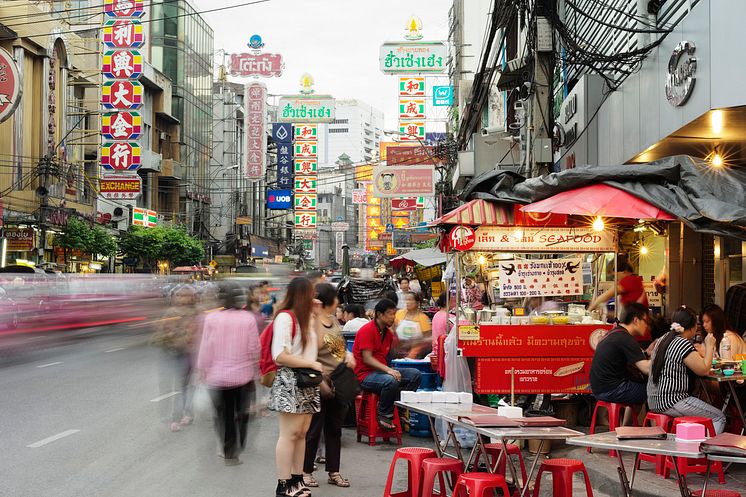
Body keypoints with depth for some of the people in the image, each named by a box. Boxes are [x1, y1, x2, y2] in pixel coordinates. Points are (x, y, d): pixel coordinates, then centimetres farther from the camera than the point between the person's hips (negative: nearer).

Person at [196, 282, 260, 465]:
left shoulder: (211, 319, -11)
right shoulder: (248, 319, -9)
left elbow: (206, 349, -6)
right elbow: (254, 348, -4)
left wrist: (204, 371, 6)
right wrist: (253, 369, 13)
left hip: (218, 376, -1)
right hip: (243, 375, 1)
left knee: (223, 415, 9)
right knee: (242, 413, 17)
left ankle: (228, 453, 11)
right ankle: (240, 448, 21)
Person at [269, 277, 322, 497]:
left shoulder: (304, 317, 17)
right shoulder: (285, 317, -13)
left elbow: (313, 344, 19)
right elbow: (280, 355, -20)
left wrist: (313, 315, 15)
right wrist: (311, 364, -14)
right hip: (290, 381, -9)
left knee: (301, 433, 9)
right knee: (289, 434, -7)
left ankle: (297, 479, 15)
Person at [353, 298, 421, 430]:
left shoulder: (388, 332, 14)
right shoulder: (367, 330, -12)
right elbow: (367, 359, -21)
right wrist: (388, 370, -29)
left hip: (382, 370, 8)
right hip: (366, 374, -8)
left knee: (415, 374, -7)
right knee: (391, 381, -37)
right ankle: (384, 415, -15)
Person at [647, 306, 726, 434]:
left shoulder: (664, 339, 12)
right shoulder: (683, 344, -16)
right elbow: (704, 370, -11)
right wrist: (709, 346, 1)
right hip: (670, 402, -10)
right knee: (719, 417, 0)